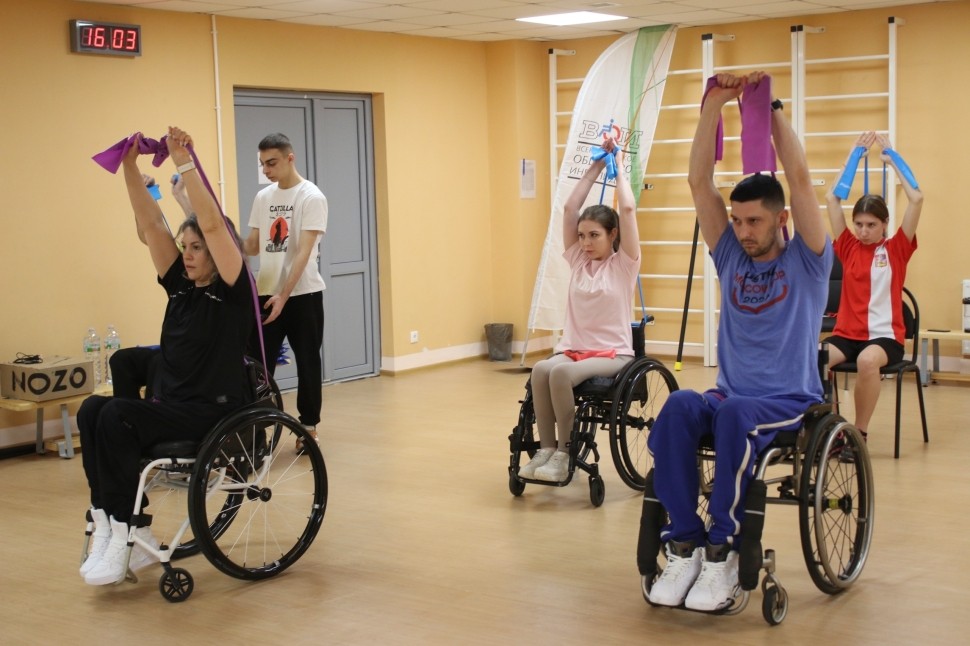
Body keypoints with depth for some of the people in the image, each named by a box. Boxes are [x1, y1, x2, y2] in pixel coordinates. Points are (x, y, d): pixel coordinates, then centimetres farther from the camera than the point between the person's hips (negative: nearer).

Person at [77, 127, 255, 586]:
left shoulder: (232, 291, -6)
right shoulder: (180, 286, 12)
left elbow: (213, 224, -20)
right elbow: (150, 224, 8)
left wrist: (185, 162, -22)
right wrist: (130, 165, 0)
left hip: (214, 413, -7)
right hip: (171, 407, 7)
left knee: (118, 416, -28)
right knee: (92, 410, -21)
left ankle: (127, 533, -20)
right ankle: (107, 523, -19)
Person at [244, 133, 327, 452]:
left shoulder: (311, 197, -10)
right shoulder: (263, 197, 8)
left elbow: (303, 252, -17)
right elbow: (253, 246, 12)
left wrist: (284, 295, -24)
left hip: (303, 294, -5)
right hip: (266, 292, 5)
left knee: (307, 363, 6)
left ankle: (308, 427, 17)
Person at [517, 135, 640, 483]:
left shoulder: (623, 264, 0)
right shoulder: (577, 260, 11)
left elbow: (628, 209, -10)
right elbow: (570, 208, 7)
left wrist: (618, 166, 1)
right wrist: (595, 167, 9)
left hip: (612, 354, -4)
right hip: (573, 348, 4)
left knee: (561, 373, -35)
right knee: (541, 369, -31)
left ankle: (564, 451, -22)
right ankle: (545, 448, -23)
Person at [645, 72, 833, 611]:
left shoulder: (807, 261, 1)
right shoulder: (732, 258, 11)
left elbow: (799, 178, -10)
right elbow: (699, 181, 3)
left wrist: (772, 107, -4)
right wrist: (715, 103, -3)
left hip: (791, 400, -4)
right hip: (730, 393, 4)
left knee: (735, 414, -38)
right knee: (679, 407, -31)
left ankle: (723, 550, -27)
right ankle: (685, 544, -28)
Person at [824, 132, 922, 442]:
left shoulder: (896, 249, 4)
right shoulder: (848, 248, 10)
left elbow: (916, 199, -5)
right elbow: (832, 198, 8)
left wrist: (892, 159, 3)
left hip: (885, 335, -2)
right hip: (846, 333, 2)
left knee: (867, 361, -38)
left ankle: (860, 433, -22)